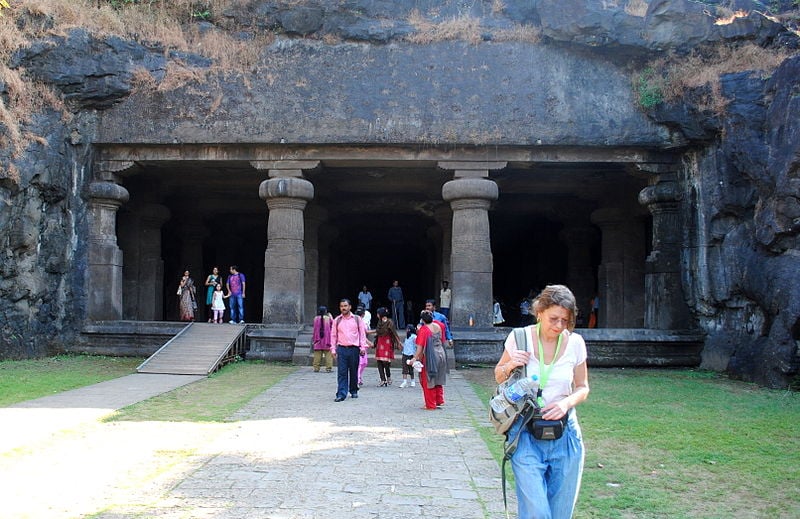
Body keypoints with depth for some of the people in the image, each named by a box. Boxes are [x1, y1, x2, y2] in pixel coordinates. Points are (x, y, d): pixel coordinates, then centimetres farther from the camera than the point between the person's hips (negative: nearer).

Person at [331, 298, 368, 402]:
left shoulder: (357, 319, 6)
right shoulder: (337, 320, 8)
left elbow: (362, 334, 7)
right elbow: (333, 335, 11)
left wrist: (363, 347, 0)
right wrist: (333, 349, 5)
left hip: (354, 349, 0)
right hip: (341, 349, 0)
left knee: (354, 372, 7)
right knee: (341, 372, -6)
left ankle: (354, 391, 22)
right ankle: (341, 394, -8)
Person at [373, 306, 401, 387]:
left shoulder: (389, 322, -9)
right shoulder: (380, 322, 11)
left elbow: (394, 333, -10)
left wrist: (398, 342, -15)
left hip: (387, 344, -7)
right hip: (380, 344, 7)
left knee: (385, 362, -11)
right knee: (379, 362, 0)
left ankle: (388, 377, 12)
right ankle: (383, 380, 3)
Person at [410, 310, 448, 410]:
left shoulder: (423, 330, -16)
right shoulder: (438, 325, 1)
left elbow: (420, 346, -21)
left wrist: (415, 358, -21)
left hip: (430, 357, -6)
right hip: (441, 355, 6)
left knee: (428, 381, 5)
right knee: (438, 379, 20)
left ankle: (431, 405, 9)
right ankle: (439, 401, 26)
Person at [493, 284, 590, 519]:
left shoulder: (575, 343, -1)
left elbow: (582, 387, 10)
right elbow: (498, 377, 10)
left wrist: (567, 403, -11)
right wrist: (510, 366, -12)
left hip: (565, 433, 2)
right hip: (526, 433, -2)